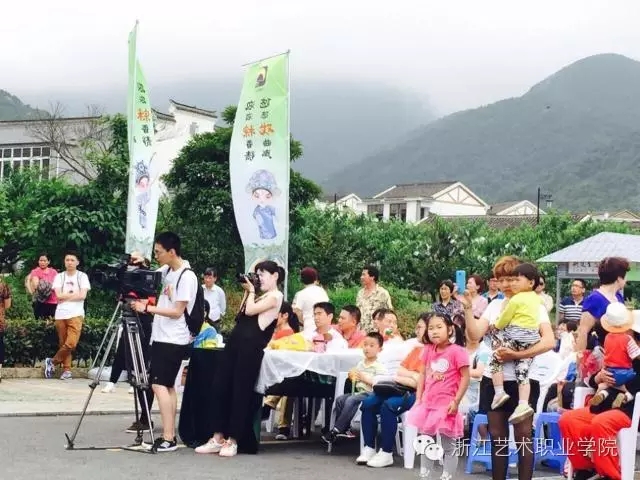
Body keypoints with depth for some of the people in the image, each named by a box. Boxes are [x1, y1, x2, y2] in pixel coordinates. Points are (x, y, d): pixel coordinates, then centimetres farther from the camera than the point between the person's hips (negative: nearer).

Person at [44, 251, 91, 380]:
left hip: (76, 314, -2)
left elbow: (83, 296, -7)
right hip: (61, 314, 2)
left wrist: (65, 296, -5)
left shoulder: (82, 276, 4)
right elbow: (59, 295, -4)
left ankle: (52, 362, 3)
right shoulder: (59, 276, 8)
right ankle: (66, 369, 13)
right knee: (63, 344, 4)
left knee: (71, 343, -14)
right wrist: (74, 294, -4)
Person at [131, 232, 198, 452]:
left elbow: (177, 311, -18)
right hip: (161, 337, 9)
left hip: (173, 340, -9)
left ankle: (168, 438, -16)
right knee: (167, 385, 9)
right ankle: (169, 436, 12)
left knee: (159, 384, -15)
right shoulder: (166, 273, 11)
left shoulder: (187, 276, -14)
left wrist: (147, 308, -19)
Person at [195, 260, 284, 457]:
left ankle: (233, 440, 0)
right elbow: (241, 314, 25)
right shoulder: (261, 296, 24)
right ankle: (218, 437, 6)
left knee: (240, 392, -6)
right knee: (221, 387, 2)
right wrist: (247, 292, 21)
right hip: (235, 341, 9)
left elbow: (250, 311, -12)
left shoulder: (275, 296, -3)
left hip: (251, 346, -9)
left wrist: (251, 291, 4)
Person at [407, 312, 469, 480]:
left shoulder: (457, 351, -13)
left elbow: (465, 377, -12)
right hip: (428, 404, 7)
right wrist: (418, 399, 6)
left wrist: (456, 401, -16)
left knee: (449, 447, 4)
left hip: (446, 406, -6)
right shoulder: (428, 350, 5)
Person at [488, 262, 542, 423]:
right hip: (532, 338, 7)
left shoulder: (516, 300, -9)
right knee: (522, 371, 2)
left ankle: (499, 392, -4)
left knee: (495, 359, 4)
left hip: (516, 336, -7)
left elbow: (503, 321, -1)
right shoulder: (536, 299, 14)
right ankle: (523, 404, -10)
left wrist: (496, 325, 22)